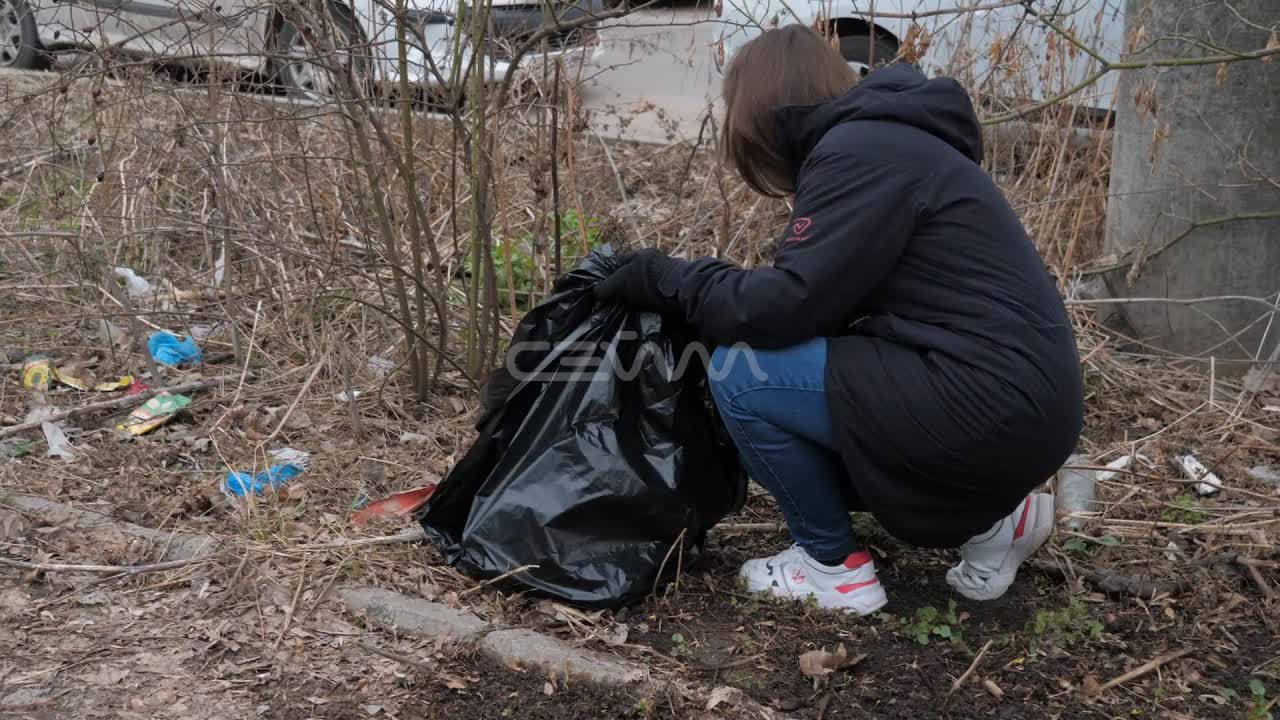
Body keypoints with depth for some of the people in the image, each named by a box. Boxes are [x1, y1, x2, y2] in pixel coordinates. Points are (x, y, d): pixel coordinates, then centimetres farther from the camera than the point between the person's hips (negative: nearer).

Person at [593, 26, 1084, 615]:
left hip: (990, 407, -10)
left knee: (739, 373, -10)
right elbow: (824, 297, 18)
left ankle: (834, 565, 7)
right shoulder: (882, 141, 16)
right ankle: (986, 517, 17)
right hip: (1011, 401, 10)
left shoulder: (859, 150, -14)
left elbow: (789, 305, -19)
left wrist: (669, 279, -5)